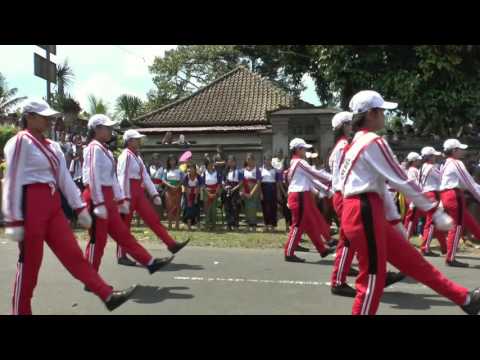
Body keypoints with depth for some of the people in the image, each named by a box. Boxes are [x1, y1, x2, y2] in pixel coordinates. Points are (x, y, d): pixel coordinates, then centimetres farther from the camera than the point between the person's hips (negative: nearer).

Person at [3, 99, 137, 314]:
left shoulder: (52, 146, 15)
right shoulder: (20, 142, -8)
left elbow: (65, 178, 16)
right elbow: (12, 182, -13)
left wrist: (80, 208, 13)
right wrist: (14, 220, -16)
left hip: (53, 205, 7)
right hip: (31, 205, -7)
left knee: (73, 254, 3)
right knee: (29, 263, 2)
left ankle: (108, 296, 0)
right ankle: (21, 311, 18)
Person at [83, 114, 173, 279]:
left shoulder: (105, 150, 16)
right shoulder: (94, 148, -13)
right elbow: (93, 177, -21)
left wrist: (121, 200, 18)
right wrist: (99, 204, -24)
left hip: (107, 198, 10)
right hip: (97, 198, -10)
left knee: (122, 234, 12)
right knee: (98, 240, -2)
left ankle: (150, 263, 16)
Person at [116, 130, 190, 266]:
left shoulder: (138, 157, 16)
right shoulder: (126, 155, -12)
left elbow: (145, 177, 16)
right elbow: (123, 177, -18)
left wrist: (155, 194, 11)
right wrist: (125, 198, -23)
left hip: (139, 193, 8)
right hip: (128, 193, -8)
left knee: (153, 219, 5)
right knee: (124, 225, 1)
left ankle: (171, 244, 5)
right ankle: (121, 256, 10)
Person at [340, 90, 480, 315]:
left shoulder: (358, 143, 19)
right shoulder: (374, 142, -11)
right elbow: (402, 181, -12)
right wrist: (435, 211, -4)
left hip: (364, 211, 10)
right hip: (364, 213, -10)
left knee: (412, 260, 14)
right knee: (373, 279, -2)